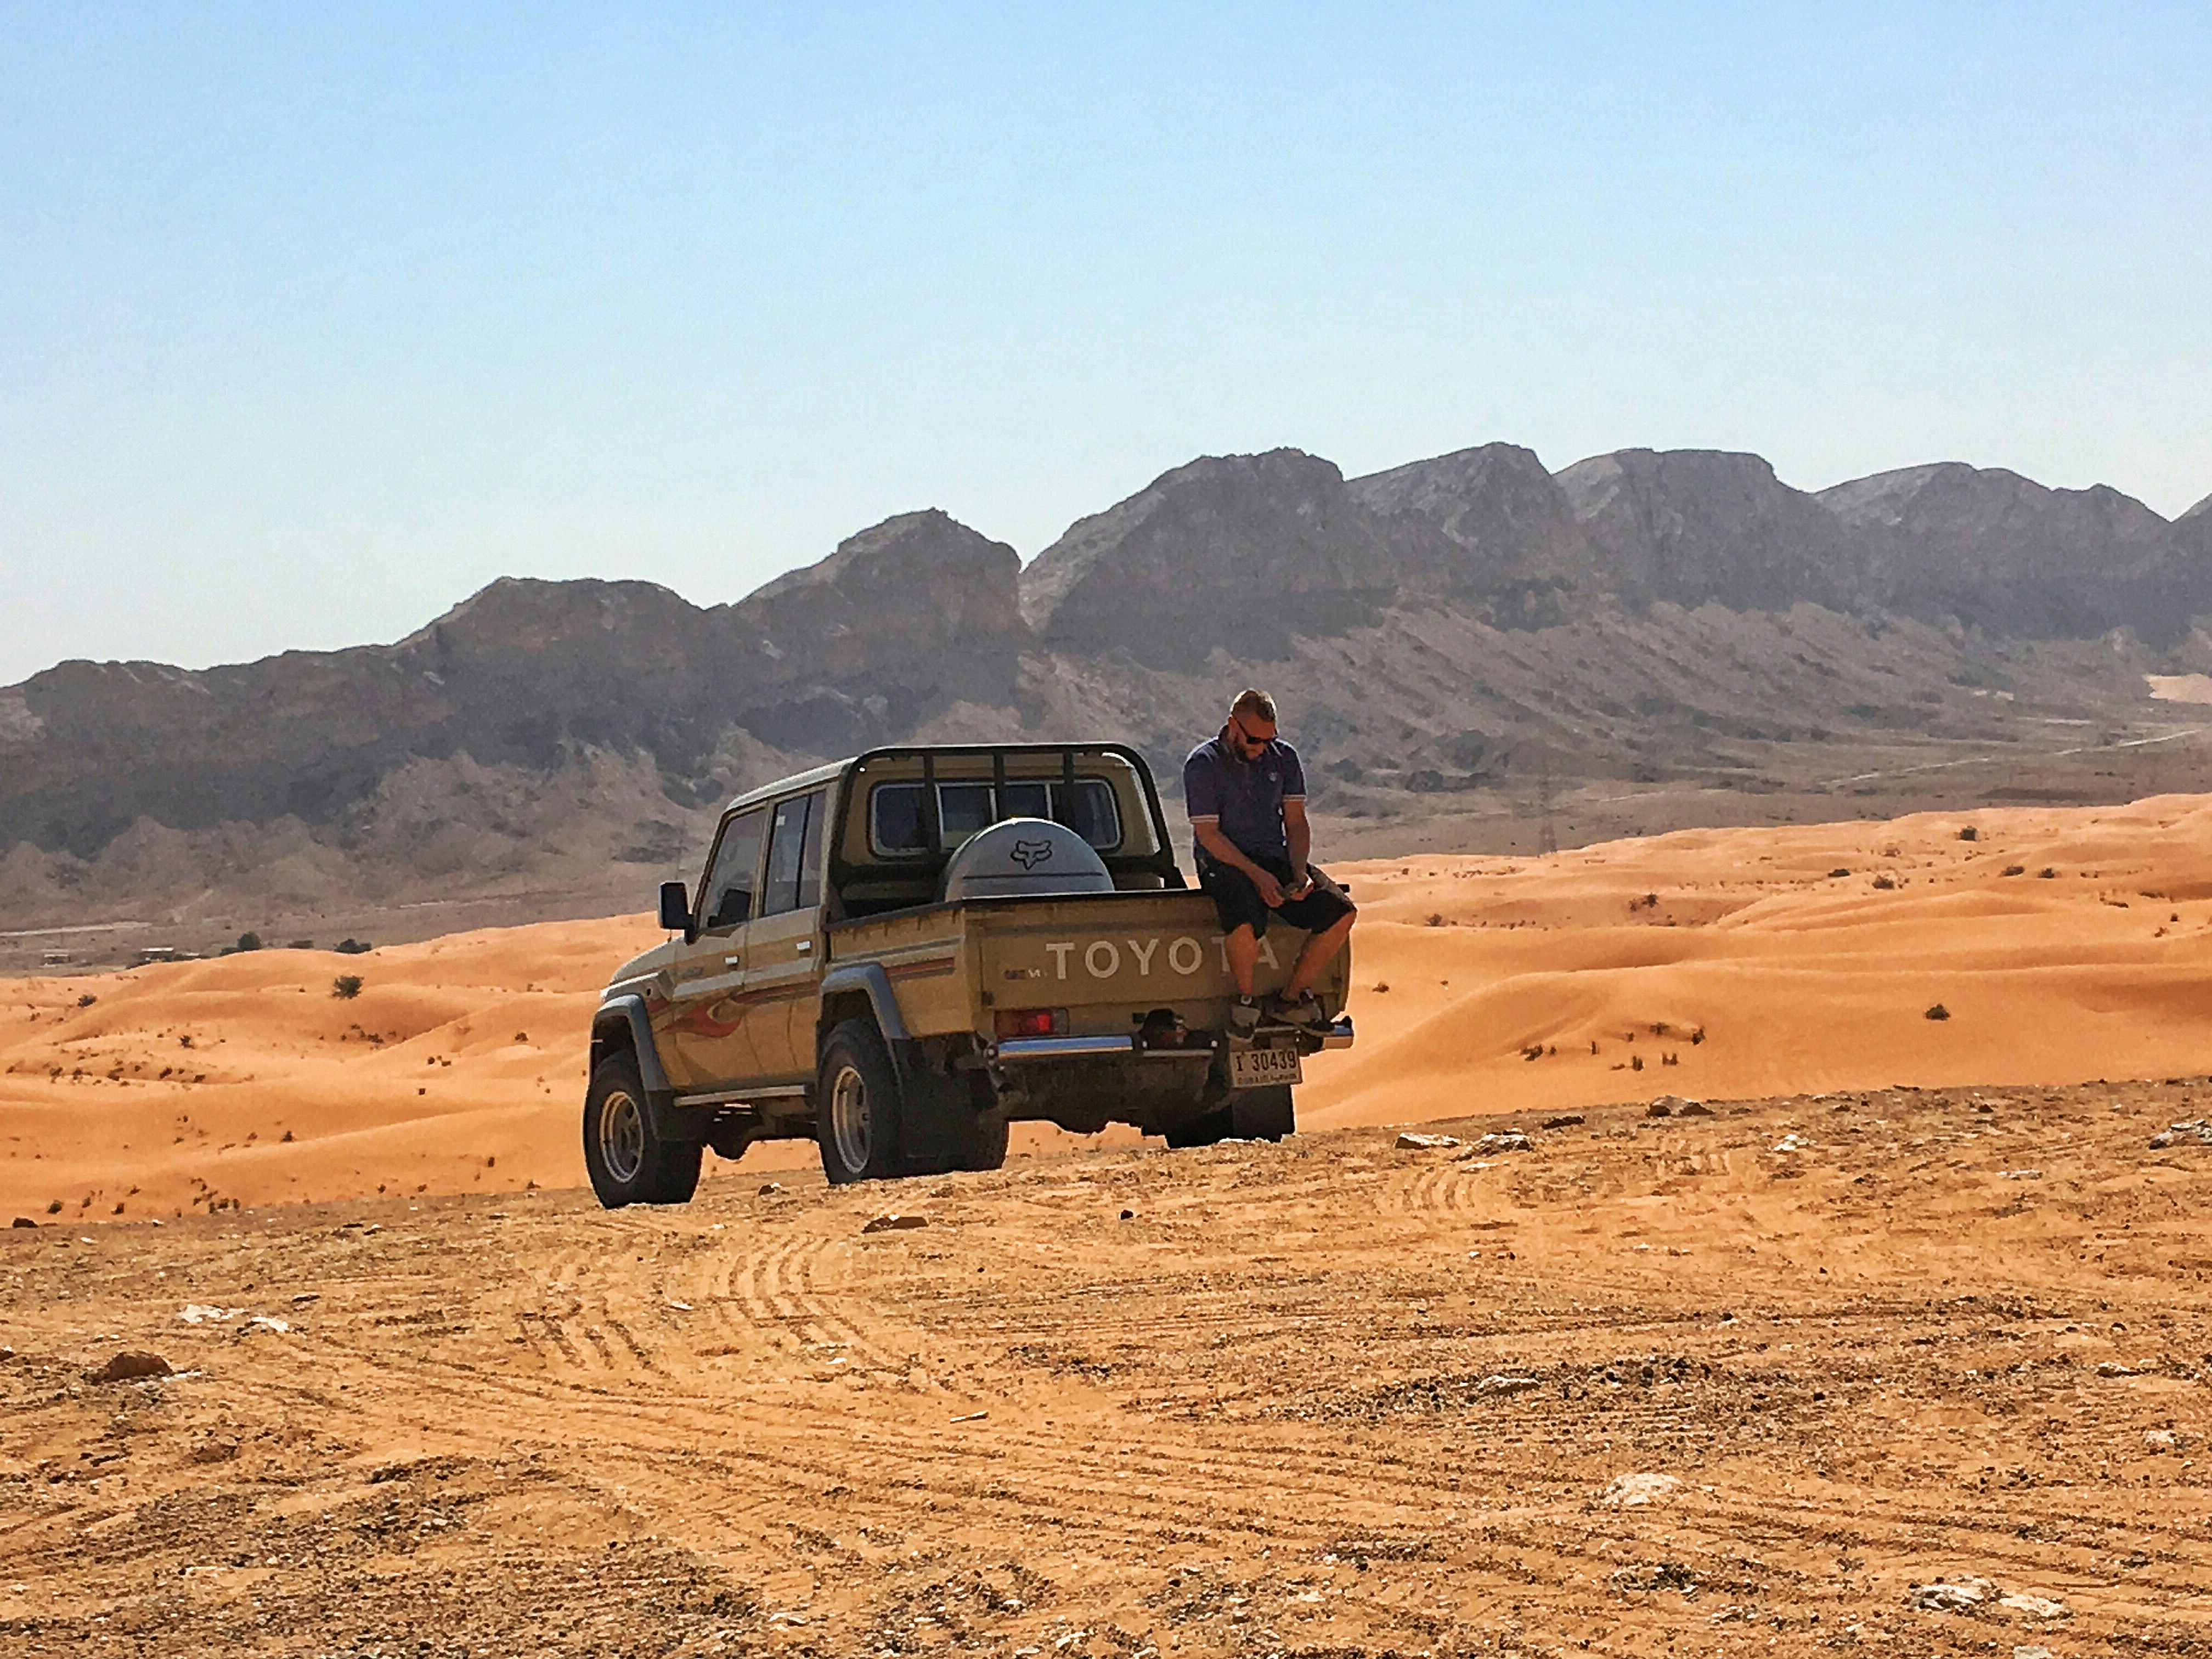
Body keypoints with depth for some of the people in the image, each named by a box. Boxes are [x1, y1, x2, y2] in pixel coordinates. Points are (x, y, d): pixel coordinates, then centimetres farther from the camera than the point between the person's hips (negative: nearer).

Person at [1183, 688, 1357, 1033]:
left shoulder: (1284, 758, 8)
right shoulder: (1203, 764, -7)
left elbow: (1296, 823, 10)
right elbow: (1208, 835, -12)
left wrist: (1299, 871, -9)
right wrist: (1258, 875, -21)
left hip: (1277, 861, 5)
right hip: (1224, 863, -5)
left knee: (1341, 913, -17)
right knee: (1245, 924, -38)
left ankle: (1290, 998, -4)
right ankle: (1245, 1001, -9)